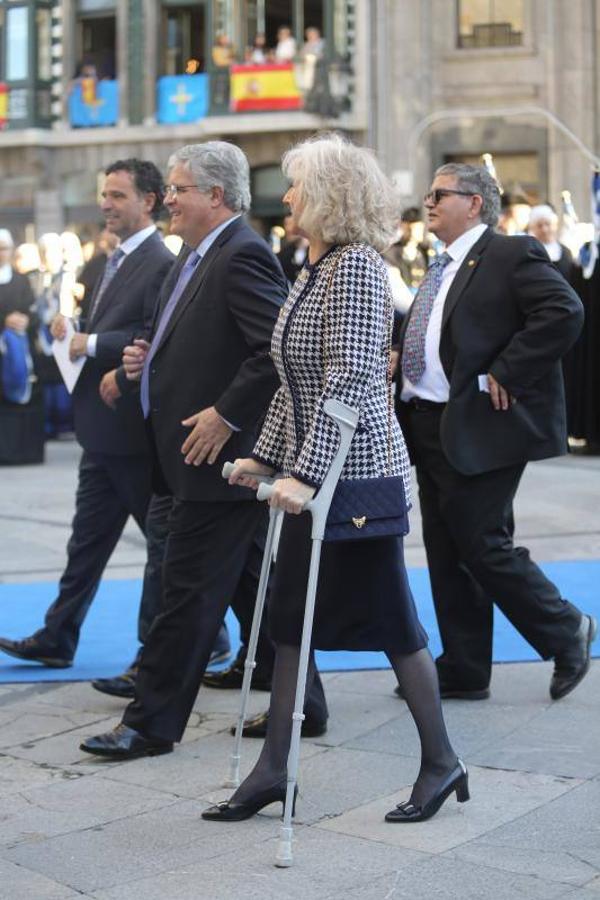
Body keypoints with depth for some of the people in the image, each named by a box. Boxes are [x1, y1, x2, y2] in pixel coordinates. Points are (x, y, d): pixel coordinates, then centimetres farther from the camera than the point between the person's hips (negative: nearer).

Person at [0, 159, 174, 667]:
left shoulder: (162, 265, -16)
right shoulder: (119, 261, 15)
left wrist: (92, 344, -20)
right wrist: (75, 335, 3)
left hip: (134, 429, -9)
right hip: (103, 428, 9)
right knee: (88, 538, 13)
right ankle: (57, 640, 18)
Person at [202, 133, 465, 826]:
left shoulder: (356, 267, -15)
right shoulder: (311, 271, 14)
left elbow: (350, 378, -23)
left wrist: (305, 473, -26)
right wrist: (264, 457, 16)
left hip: (358, 469, -9)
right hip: (312, 473, 9)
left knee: (389, 617, 0)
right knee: (291, 615, 9)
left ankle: (441, 762, 14)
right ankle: (272, 769, 14)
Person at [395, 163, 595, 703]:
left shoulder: (512, 255, -10)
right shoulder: (443, 268, 18)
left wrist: (505, 375, -21)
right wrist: (401, 359, 9)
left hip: (480, 428, -9)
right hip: (430, 428, 9)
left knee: (482, 546, -6)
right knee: (447, 554, 10)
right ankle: (463, 672, 19)